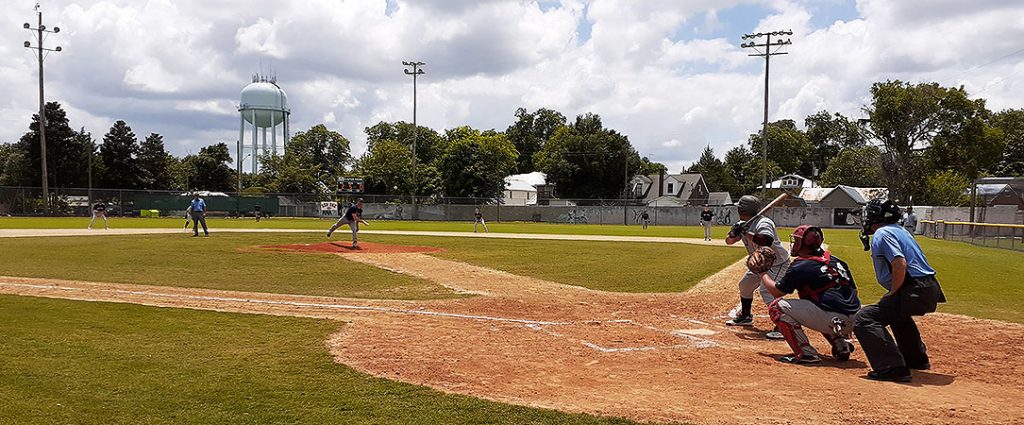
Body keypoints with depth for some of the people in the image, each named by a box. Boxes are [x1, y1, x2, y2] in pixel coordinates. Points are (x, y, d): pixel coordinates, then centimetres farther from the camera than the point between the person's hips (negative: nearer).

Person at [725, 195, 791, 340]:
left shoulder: (763, 223, -25)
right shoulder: (743, 224, 3)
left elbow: (767, 241, -43)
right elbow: (729, 241, 2)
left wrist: (746, 232, -34)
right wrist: (733, 234, -21)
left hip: (778, 263, -10)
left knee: (766, 291, -26)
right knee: (745, 285, 19)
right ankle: (745, 317, 37)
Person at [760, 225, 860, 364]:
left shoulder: (800, 266, -4)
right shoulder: (835, 260, 17)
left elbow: (777, 291, 5)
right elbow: (853, 290, 20)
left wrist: (763, 274, 21)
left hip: (833, 320, -8)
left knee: (777, 307, -2)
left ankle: (806, 353, -8)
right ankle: (842, 344, 20)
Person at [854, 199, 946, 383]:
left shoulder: (882, 233, -7)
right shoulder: (900, 230, 22)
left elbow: (900, 264, -21)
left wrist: (892, 295, -13)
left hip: (915, 291, -10)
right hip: (931, 290, 10)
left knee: (864, 318, -16)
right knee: (896, 312, 39)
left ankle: (893, 368, -25)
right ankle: (917, 359, 46)